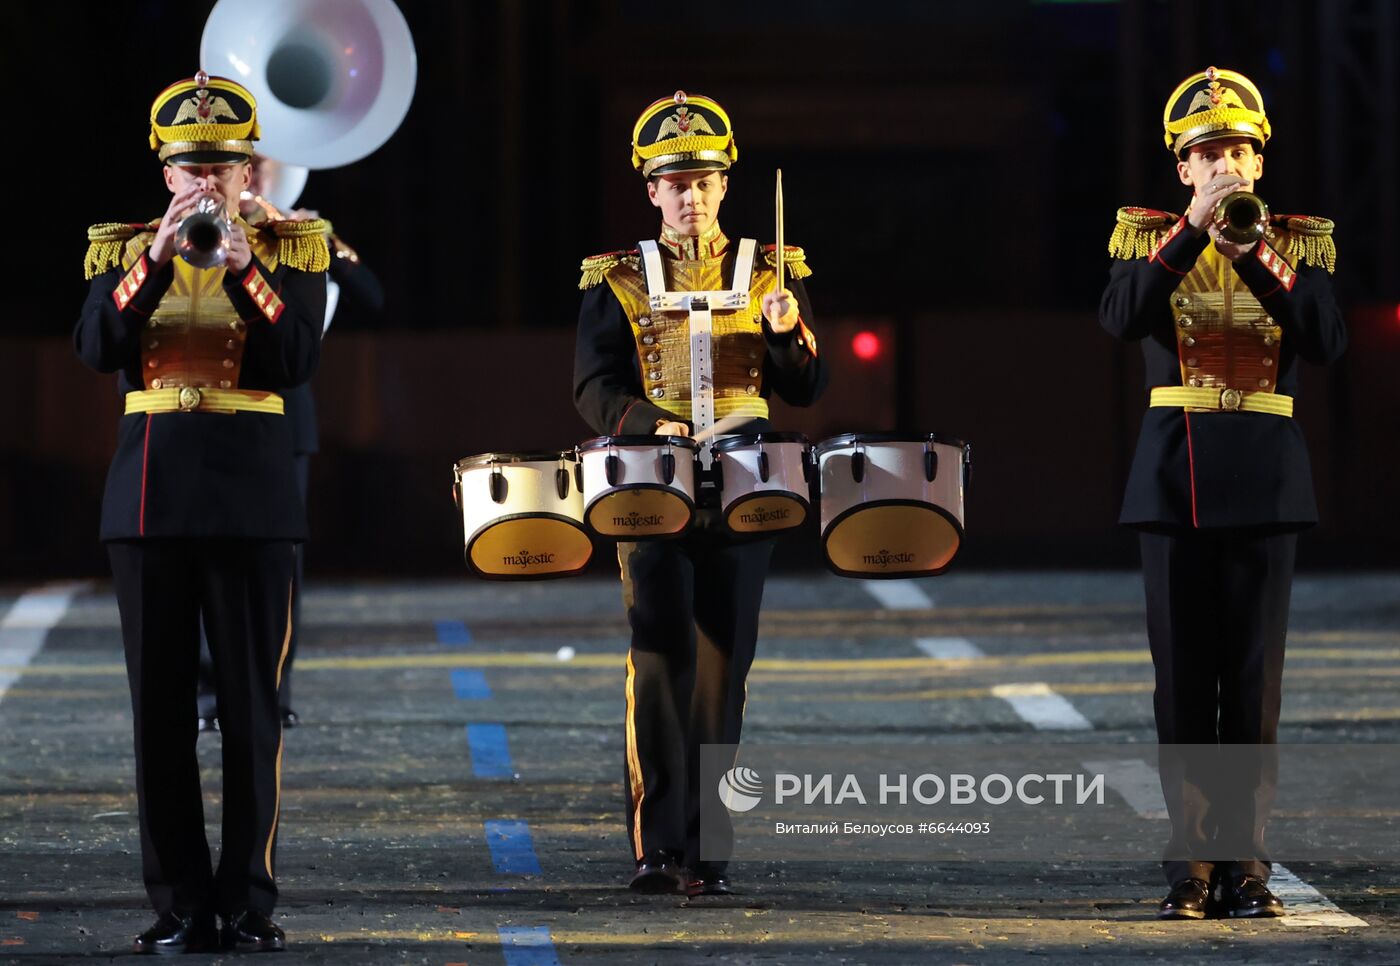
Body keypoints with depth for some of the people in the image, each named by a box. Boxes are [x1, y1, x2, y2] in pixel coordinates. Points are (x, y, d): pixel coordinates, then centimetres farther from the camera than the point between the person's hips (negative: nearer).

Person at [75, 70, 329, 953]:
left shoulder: (291, 252, 5)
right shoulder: (124, 252, 9)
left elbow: (298, 361, -9)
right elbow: (97, 348, -8)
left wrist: (243, 270, -19)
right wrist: (159, 257, -17)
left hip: (251, 497, -1)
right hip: (149, 498, 2)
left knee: (253, 706, -2)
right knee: (161, 708, 2)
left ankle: (249, 899, 4)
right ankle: (180, 904, 7)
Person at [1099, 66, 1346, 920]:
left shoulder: (1300, 243, 7)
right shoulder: (1150, 238, 6)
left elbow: (1329, 341, -9)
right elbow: (1121, 319, -14)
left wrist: (1259, 262, -19)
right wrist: (1193, 232, -20)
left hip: (1265, 479, 0)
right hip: (1176, 475, 0)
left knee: (1255, 676, 0)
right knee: (1184, 677, 0)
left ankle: (1247, 860, 5)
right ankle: (1193, 864, 5)